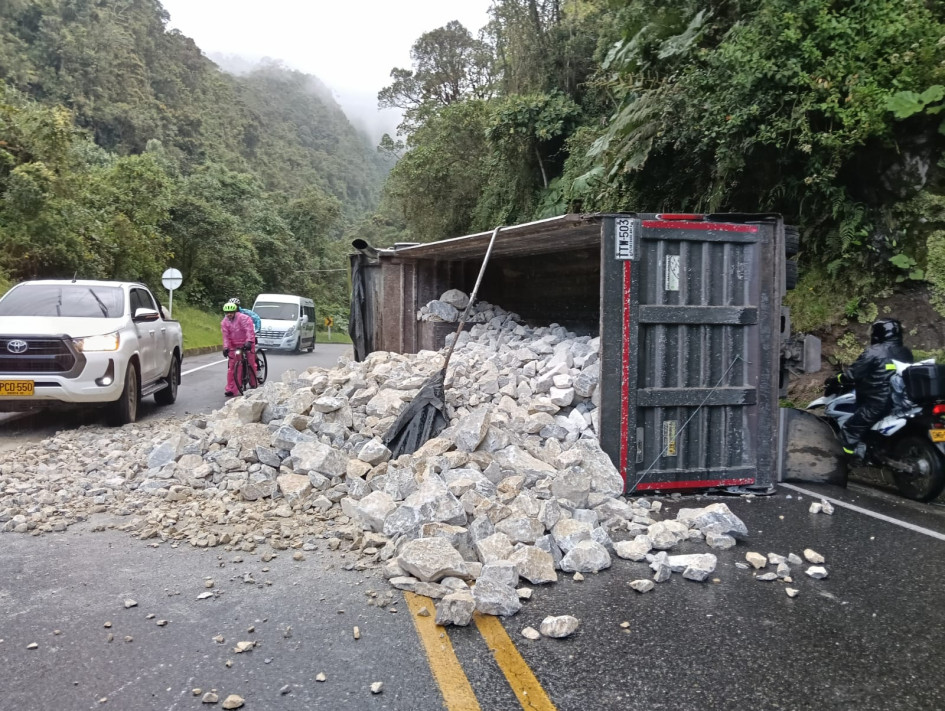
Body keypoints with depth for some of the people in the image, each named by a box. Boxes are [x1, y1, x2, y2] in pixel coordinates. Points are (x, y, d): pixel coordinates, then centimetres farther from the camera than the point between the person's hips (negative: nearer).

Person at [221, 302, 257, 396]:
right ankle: (231, 389, -2)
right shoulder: (224, 322, 0)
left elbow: (249, 330, -26)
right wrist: (226, 347, -17)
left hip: (246, 343, -4)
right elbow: (226, 336, -3)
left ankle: (253, 384, 19)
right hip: (234, 345, 4)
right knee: (231, 367, -3)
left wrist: (249, 342, -39)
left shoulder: (243, 318, -16)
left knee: (251, 363, 0)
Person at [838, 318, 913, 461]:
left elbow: (853, 373, -12)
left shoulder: (874, 352, -13)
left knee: (849, 433, -7)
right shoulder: (906, 353, 11)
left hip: (878, 403, -9)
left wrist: (837, 379, 8)